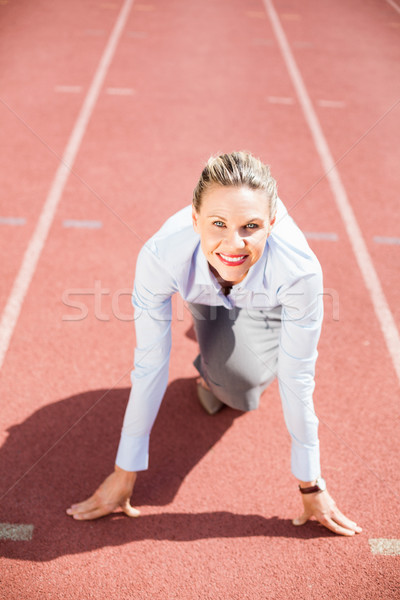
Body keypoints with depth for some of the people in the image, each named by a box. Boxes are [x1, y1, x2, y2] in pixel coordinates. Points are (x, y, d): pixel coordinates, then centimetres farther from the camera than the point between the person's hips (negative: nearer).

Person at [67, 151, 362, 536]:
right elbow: (150, 365, -30)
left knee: (240, 392, -14)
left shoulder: (300, 270, -44)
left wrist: (311, 485, -19)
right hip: (206, 292, 1)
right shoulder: (162, 255, -42)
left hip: (266, 300, -1)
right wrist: (125, 472, -21)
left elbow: (296, 379, -30)